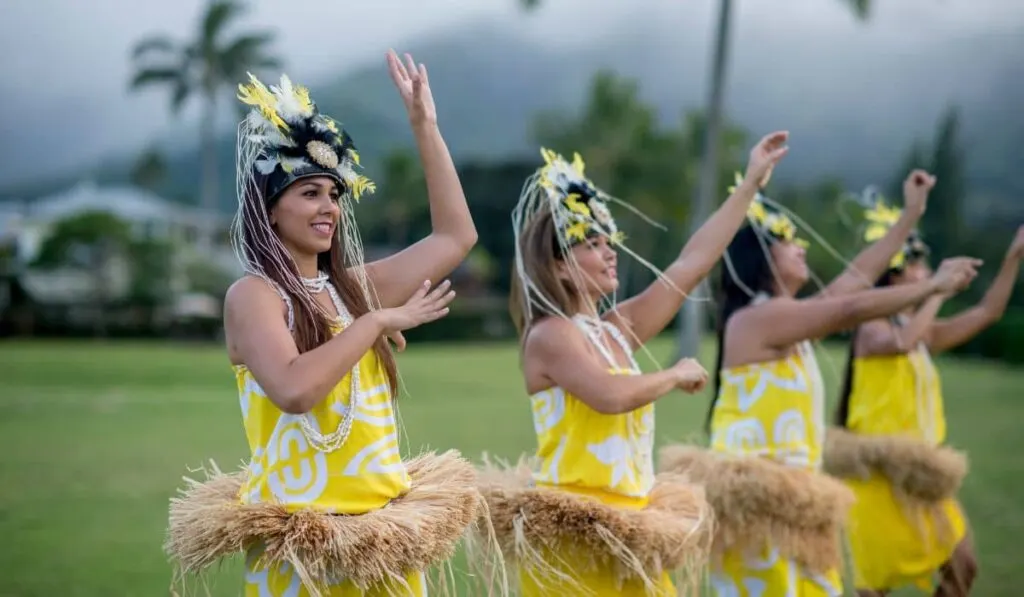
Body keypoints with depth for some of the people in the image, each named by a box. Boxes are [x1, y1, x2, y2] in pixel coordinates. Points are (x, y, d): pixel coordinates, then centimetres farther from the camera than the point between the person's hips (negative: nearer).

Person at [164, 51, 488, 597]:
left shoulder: (351, 287, 9)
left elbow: (456, 236, 14)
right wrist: (377, 320, -16)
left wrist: (424, 125, 12)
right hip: (302, 543, -6)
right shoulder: (252, 294, -9)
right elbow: (294, 389, -26)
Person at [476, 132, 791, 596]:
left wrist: (751, 182, 12)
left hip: (629, 526, 8)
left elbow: (693, 262, 12)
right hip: (574, 535, -8)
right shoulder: (550, 334, -12)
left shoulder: (616, 329, 11)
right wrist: (676, 375, -10)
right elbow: (612, 395, -29)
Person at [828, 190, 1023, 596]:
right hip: (881, 471, -8)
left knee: (961, 563, 5)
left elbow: (987, 313, 13)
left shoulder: (926, 332, 12)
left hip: (920, 469, 8)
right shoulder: (873, 329, -12)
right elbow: (902, 342, -35)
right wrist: (939, 292, -24)